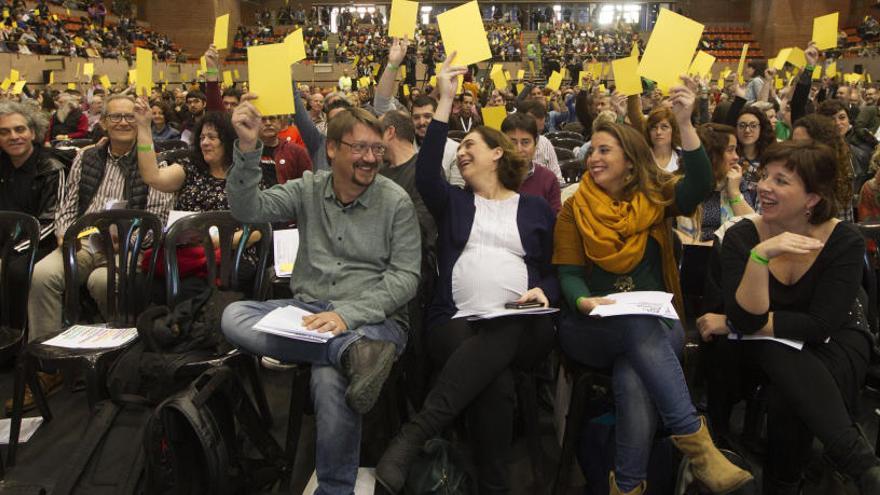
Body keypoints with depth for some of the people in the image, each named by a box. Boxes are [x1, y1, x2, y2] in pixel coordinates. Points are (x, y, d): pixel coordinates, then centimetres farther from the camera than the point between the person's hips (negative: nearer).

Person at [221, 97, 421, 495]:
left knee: (330, 379, -34)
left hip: (373, 317, -4)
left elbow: (405, 276, -7)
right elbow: (248, 210, -3)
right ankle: (351, 353, -35)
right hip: (306, 311, 5)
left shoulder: (396, 201, -1)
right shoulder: (308, 190, 9)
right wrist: (248, 149, -18)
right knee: (233, 316, -21)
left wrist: (348, 314, -21)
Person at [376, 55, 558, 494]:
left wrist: (543, 291, -7)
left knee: (494, 345, -38)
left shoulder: (536, 208, 22)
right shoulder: (454, 202, 21)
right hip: (456, 321, 0)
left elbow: (553, 270, 19)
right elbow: (425, 175, -1)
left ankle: (411, 437, -41)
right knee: (493, 379, -36)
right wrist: (445, 102, -3)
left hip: (520, 326, 0)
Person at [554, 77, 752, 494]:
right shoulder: (574, 208, 7)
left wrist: (685, 124, -22)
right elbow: (568, 273, -1)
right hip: (591, 329, 0)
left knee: (634, 381, -33)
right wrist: (584, 301, -23)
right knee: (640, 327, -35)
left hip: (655, 326, 1)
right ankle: (697, 444, -37)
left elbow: (700, 186, -13)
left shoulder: (656, 197, 8)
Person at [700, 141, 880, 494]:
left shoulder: (844, 240, -19)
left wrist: (732, 326, -25)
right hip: (770, 346, 1)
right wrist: (760, 254, -42)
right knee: (790, 369, -35)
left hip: (836, 339, -1)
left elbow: (821, 325, -25)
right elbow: (747, 319, -27)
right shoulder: (741, 237, -16)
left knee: (789, 396, -32)